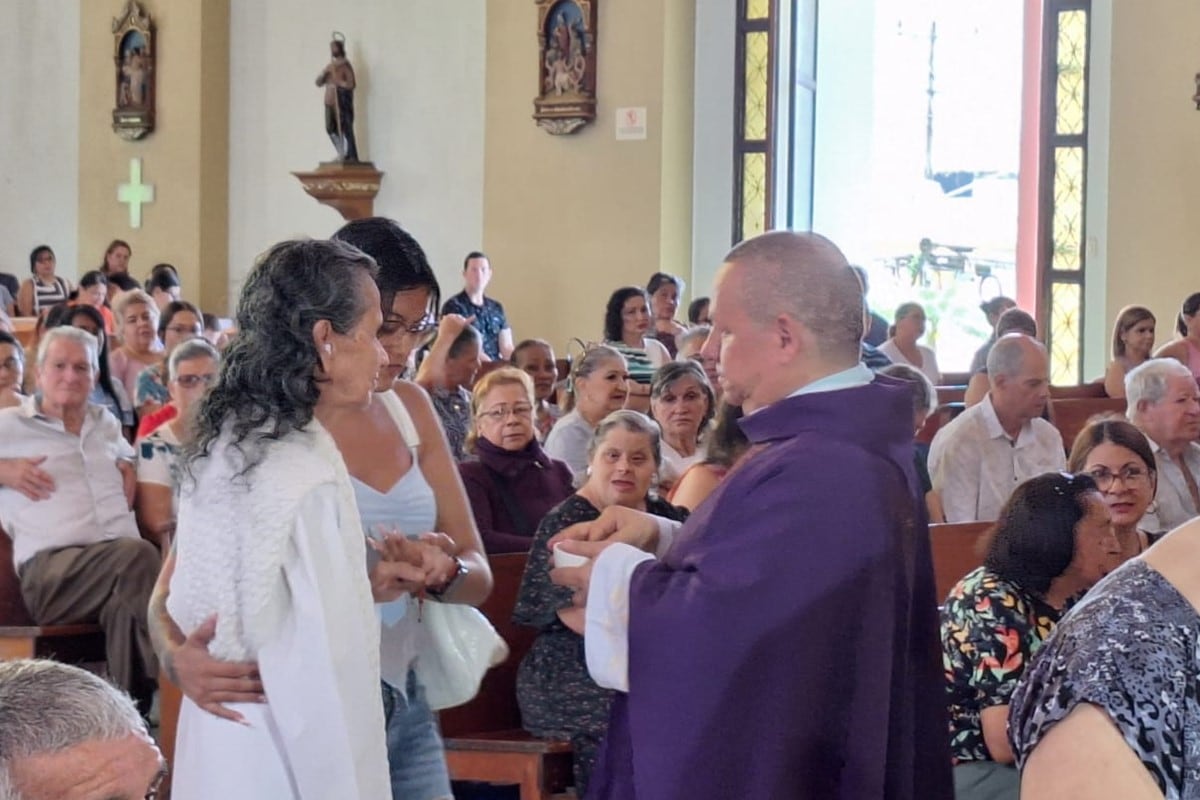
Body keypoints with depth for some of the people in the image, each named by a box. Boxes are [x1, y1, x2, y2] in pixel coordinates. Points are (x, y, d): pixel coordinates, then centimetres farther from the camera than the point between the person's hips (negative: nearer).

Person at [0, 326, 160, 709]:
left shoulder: (106, 423, 29)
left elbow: (126, 458, 47)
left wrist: (129, 467, 21)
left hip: (120, 558, 4)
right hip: (50, 567, -4)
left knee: (127, 600, -36)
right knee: (136, 555, -37)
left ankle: (131, 709, -39)